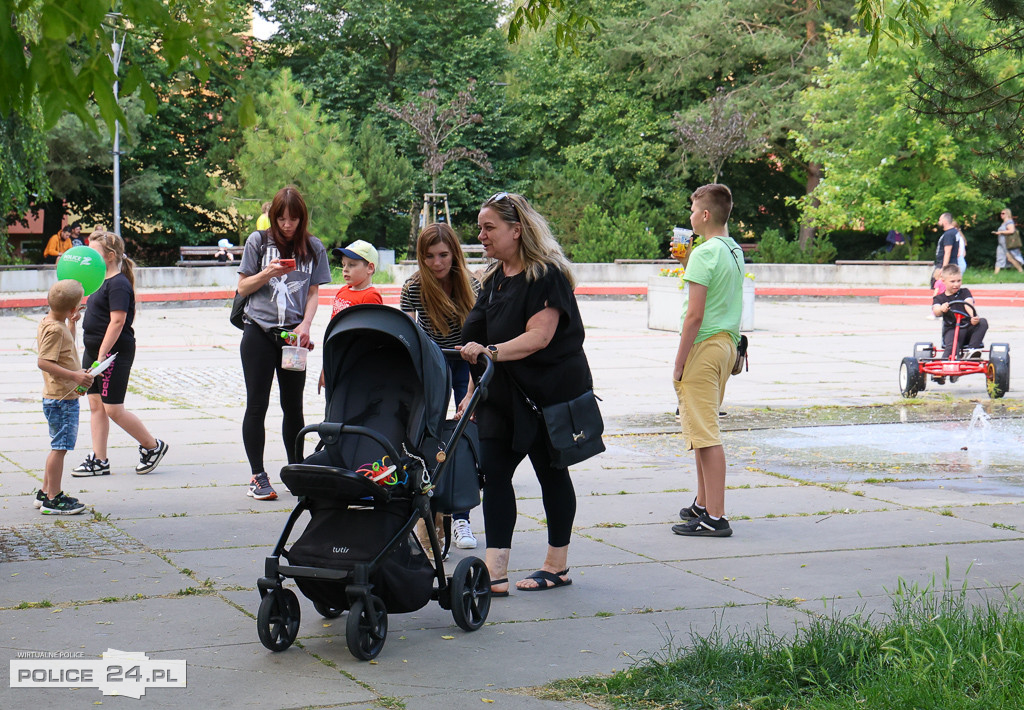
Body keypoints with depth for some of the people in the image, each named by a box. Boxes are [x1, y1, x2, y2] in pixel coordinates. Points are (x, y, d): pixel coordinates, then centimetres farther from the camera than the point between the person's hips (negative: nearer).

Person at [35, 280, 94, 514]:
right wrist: (74, 375, -28)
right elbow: (43, 362, -24)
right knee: (60, 447, -5)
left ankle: (45, 493, 27)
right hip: (61, 399, -10)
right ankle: (53, 499, 0)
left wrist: (72, 323, 26)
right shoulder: (55, 329, -19)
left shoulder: (48, 322, 12)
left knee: (59, 446, 18)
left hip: (63, 396, 10)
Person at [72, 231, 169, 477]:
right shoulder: (102, 281, 14)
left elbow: (117, 321, -22)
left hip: (114, 354, -10)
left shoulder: (118, 284, -16)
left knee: (113, 409, -6)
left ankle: (153, 446, 10)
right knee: (95, 405, 9)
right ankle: (99, 461, 14)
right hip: (94, 351, 10)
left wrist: (102, 355, -24)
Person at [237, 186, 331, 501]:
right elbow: (242, 287, 5)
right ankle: (257, 476, 4)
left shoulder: (314, 248, 7)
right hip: (259, 332, -1)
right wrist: (267, 273, -12)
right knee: (257, 404, -1)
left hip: (293, 334, 1)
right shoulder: (258, 242, 3)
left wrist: (305, 324, -8)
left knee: (293, 406, 6)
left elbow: (313, 293, 9)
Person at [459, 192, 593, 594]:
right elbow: (479, 339, 18)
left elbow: (540, 335, -23)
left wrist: (491, 352, -35)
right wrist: (474, 392, 14)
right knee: (492, 469, -3)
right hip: (504, 394, 7)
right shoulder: (494, 278, 12)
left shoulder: (547, 274, -13)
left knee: (551, 471, 4)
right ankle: (495, 572, -5)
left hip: (551, 392, -7)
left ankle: (557, 566, 18)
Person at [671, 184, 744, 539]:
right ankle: (702, 504, 30)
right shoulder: (736, 251, 11)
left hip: (703, 347, -9)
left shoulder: (703, 254, -15)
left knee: (706, 434, -7)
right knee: (705, 431, 19)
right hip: (728, 343, 9)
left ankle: (715, 518, -7)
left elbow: (695, 315, -18)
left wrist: (679, 363, -13)